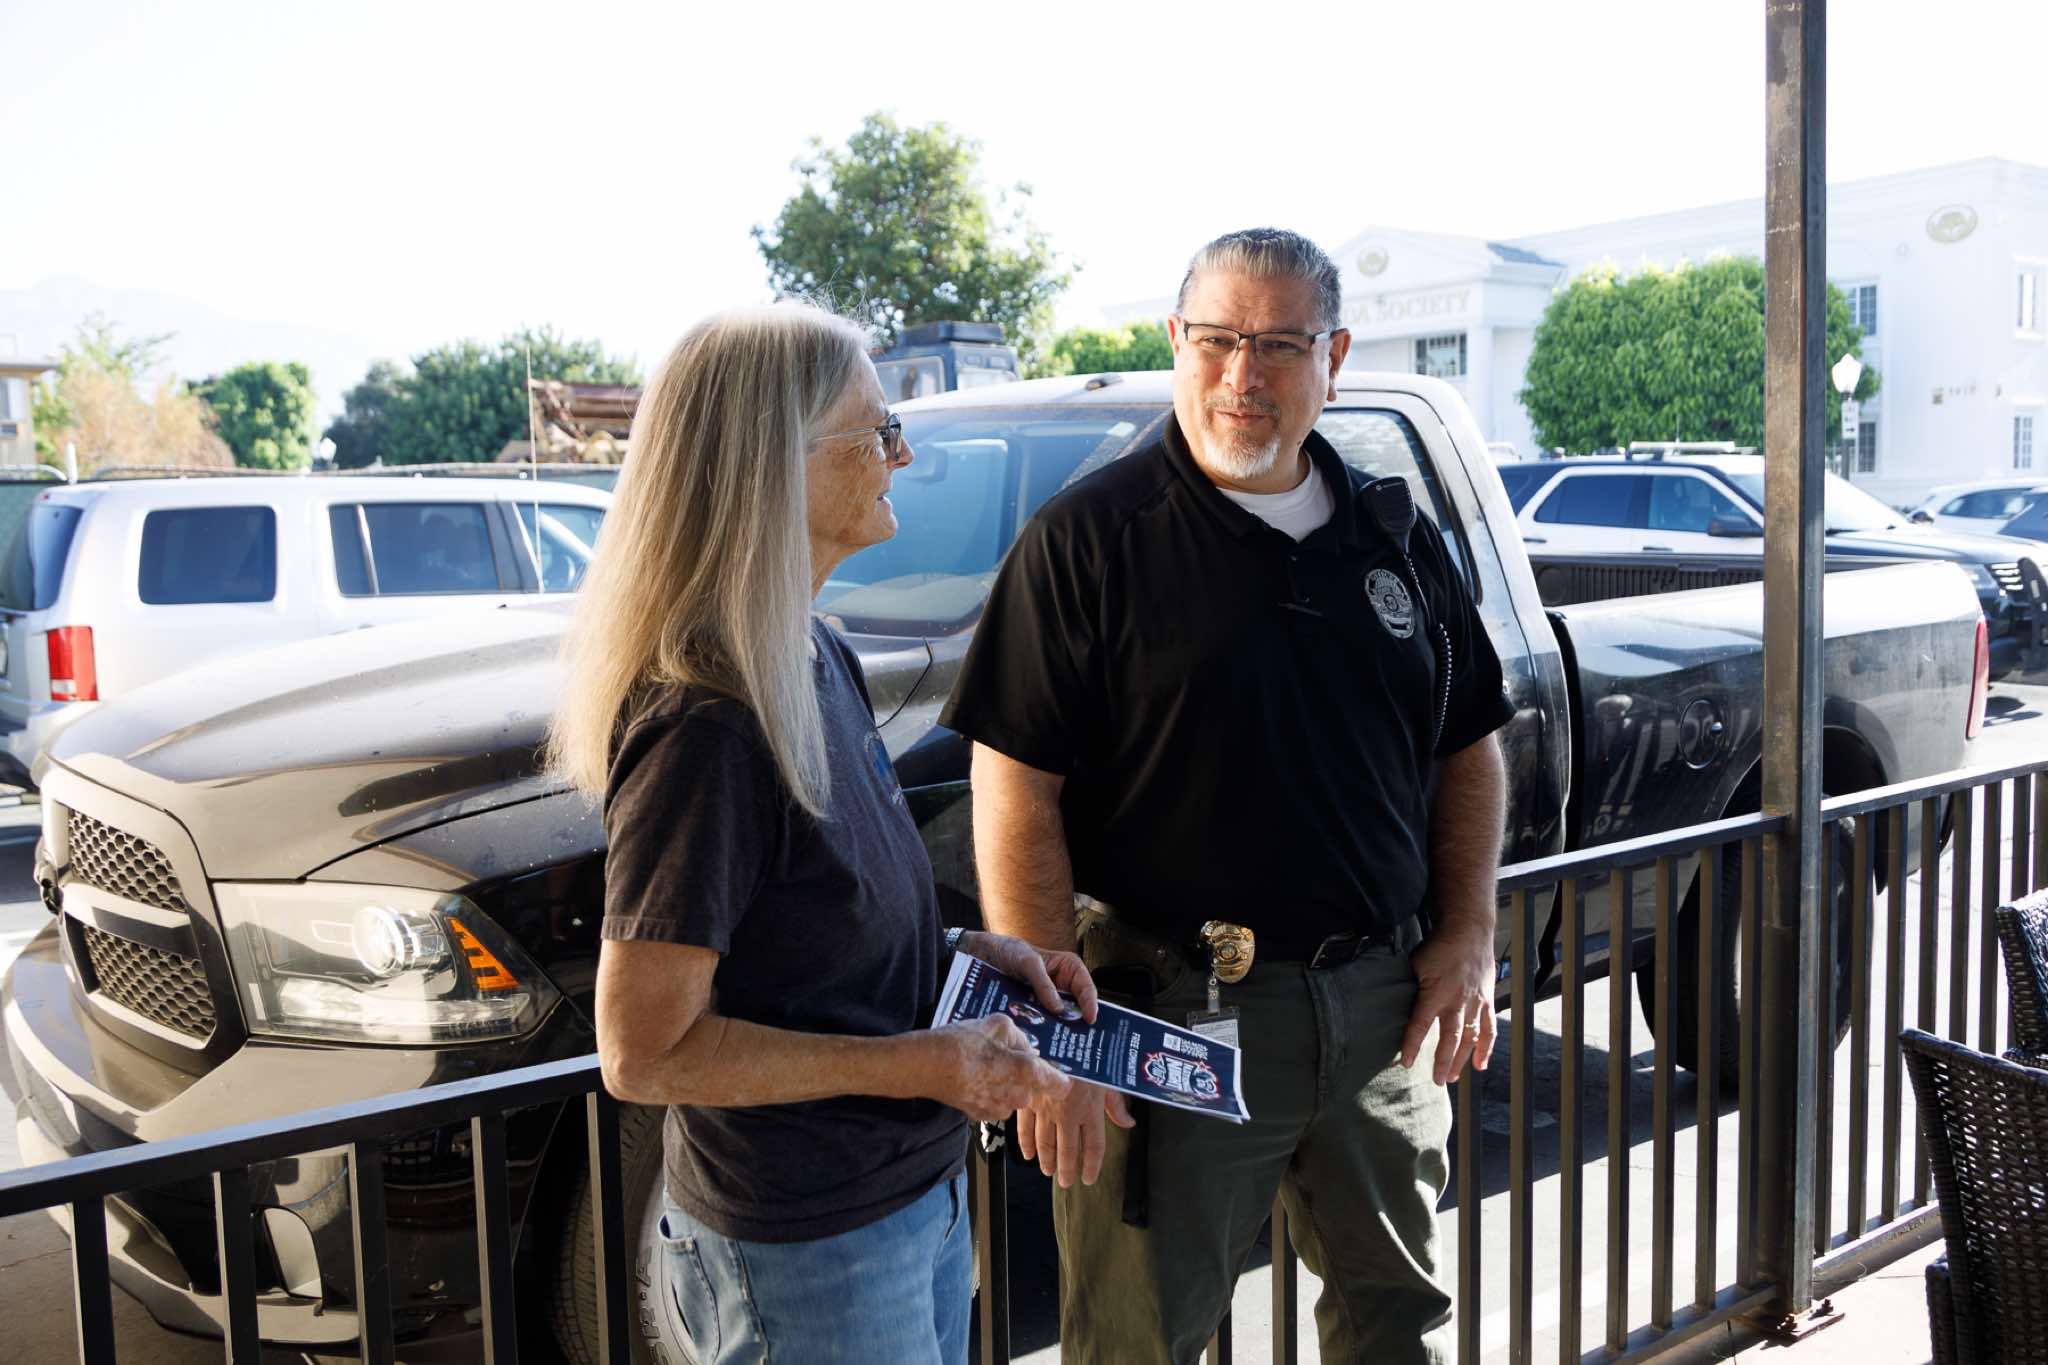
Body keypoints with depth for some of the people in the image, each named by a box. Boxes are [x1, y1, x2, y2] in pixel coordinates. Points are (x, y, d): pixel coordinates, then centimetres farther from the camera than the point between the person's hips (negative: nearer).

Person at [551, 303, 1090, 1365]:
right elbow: (644, 1052, -23)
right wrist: (921, 1064, -22)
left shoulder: (818, 659, 3)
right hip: (808, 1253, -9)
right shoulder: (706, 722, -26)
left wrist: (961, 949, -1)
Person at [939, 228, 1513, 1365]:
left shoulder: (1396, 536, 8)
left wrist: (1468, 935, 5)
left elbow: (1468, 747, 16)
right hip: (1172, 1013, -4)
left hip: (1382, 1003, 5)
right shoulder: (1088, 538, -9)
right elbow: (1016, 793, -13)